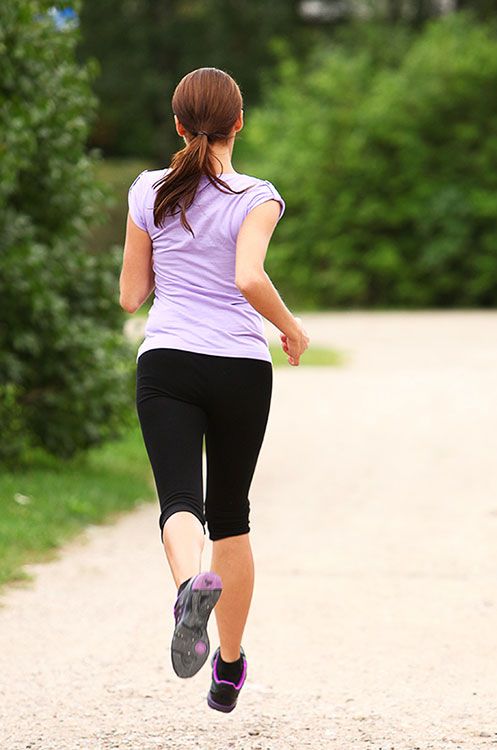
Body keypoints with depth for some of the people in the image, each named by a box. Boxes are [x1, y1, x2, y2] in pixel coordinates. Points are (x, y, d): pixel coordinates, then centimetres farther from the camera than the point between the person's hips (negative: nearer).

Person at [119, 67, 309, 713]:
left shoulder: (149, 192, 5)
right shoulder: (258, 197, -3)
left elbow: (131, 296, 9)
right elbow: (249, 278, -20)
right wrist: (292, 328, -3)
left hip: (167, 366, 0)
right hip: (242, 367, 0)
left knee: (182, 501, -11)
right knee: (231, 513, 15)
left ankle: (192, 581, -48)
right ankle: (229, 669, 24)